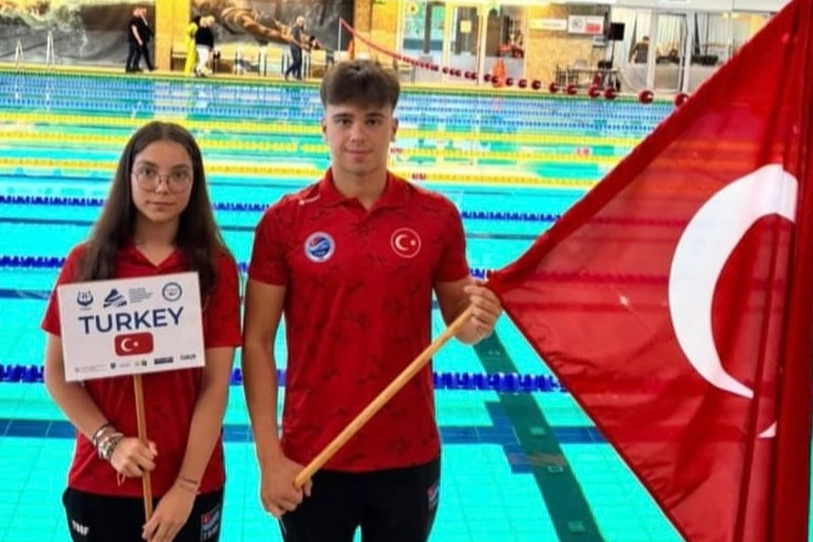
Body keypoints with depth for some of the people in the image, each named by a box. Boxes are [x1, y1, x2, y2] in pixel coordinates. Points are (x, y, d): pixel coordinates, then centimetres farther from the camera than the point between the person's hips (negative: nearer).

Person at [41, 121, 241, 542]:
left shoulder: (216, 268, -4)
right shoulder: (86, 262, -3)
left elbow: (216, 386, -7)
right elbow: (57, 374, -1)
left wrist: (186, 486, -13)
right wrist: (110, 441, -13)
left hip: (193, 485, 0)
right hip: (100, 482, 1)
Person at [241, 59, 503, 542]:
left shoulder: (438, 216, -3)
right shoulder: (285, 220, -6)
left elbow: (458, 321, 7)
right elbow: (257, 342, -4)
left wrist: (478, 322, -17)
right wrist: (269, 456, -9)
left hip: (409, 456, 1)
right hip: (312, 458, -1)